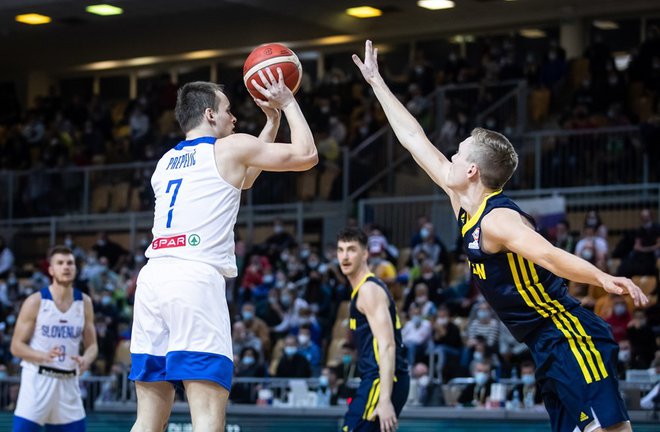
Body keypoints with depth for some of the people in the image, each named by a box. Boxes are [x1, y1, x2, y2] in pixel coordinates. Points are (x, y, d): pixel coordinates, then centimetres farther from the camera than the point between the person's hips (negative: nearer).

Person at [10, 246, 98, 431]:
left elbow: (92, 345, 11)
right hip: (38, 379, -4)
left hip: (68, 381, 4)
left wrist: (86, 360, -13)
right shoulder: (35, 302, -8)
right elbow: (16, 346, -6)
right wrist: (43, 356, -25)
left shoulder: (84, 302, 5)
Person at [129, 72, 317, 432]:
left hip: (151, 279, 7)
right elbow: (306, 155, 13)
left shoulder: (166, 161, 27)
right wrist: (287, 103, 25)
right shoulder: (230, 148, 7)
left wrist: (272, 122, 41)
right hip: (196, 280, -7)